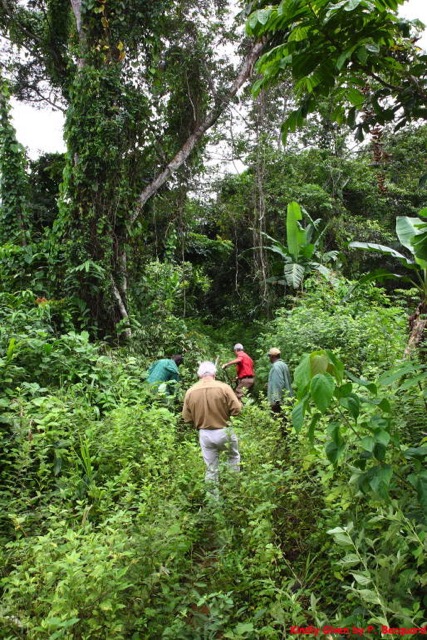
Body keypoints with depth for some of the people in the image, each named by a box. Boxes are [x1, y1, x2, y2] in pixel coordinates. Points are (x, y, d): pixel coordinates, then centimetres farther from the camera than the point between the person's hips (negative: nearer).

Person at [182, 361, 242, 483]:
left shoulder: (190, 391, -5)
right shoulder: (224, 387, -14)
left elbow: (187, 418, -1)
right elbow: (236, 409, -13)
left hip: (204, 434, 2)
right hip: (224, 431, -2)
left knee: (211, 469, 14)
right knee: (234, 456, 25)